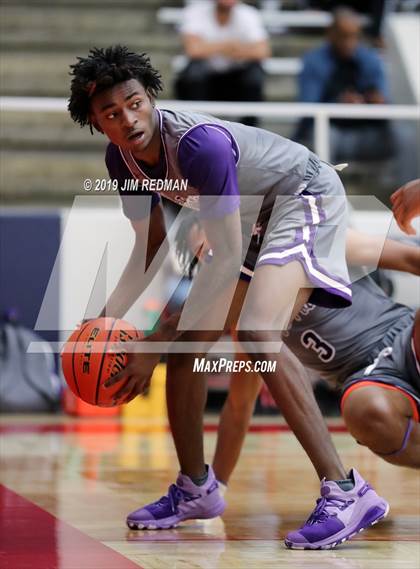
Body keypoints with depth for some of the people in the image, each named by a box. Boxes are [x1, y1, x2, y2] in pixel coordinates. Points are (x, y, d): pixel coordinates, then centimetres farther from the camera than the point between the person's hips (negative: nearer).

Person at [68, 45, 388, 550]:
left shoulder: (201, 143, -33)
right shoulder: (122, 158, -8)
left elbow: (227, 258, -32)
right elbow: (151, 245, 8)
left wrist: (156, 343, -32)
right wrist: (106, 318, -5)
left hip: (306, 199, -9)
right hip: (253, 216, 9)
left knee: (257, 334, -30)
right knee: (186, 346, 4)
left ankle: (345, 490, -30)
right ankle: (195, 489, 22)